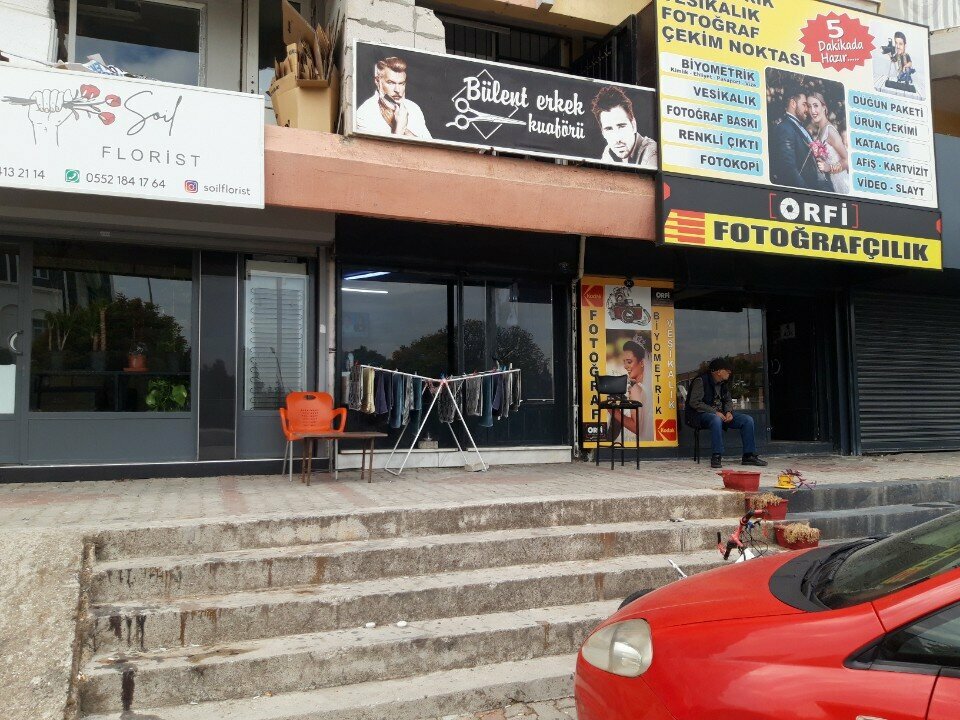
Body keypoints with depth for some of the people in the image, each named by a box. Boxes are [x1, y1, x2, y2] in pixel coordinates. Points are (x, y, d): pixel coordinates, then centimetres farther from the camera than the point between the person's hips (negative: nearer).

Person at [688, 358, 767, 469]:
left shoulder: (723, 383, 12)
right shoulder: (701, 381, -13)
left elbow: (728, 400, 21)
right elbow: (694, 402, -19)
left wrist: (729, 412, -3)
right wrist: (715, 412, -22)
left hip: (722, 414, 8)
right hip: (704, 414, -8)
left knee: (748, 420, -8)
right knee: (716, 419, -42)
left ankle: (749, 455, -4)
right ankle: (716, 456, -36)